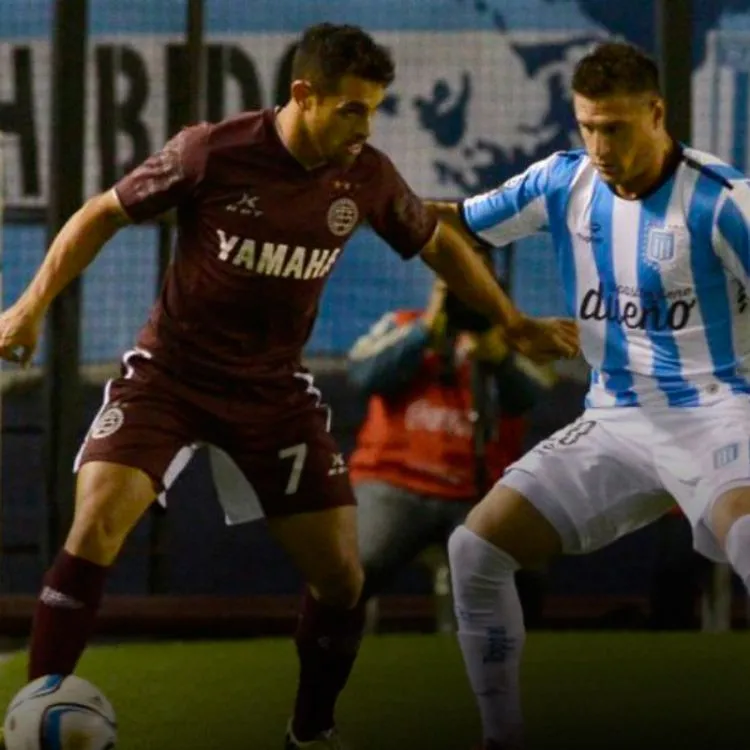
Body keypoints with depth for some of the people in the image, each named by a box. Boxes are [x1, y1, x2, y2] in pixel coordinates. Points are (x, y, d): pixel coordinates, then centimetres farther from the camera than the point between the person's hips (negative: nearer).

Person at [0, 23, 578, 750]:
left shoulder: (366, 177, -9)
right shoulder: (212, 151, -19)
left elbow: (439, 244, 12)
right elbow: (103, 214, -6)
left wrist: (516, 324, 12)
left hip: (274, 391, 4)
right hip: (169, 373, -3)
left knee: (340, 573, -1)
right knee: (94, 529, -22)